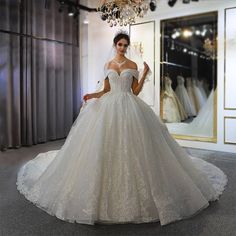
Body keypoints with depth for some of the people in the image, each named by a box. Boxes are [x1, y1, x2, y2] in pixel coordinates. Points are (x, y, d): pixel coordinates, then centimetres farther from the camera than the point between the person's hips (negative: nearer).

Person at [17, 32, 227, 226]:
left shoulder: (132, 65, 6)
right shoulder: (108, 65, 13)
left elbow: (136, 91, 3)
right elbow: (107, 89, 14)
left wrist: (145, 74, -8)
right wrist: (93, 95, -1)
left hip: (129, 107, -2)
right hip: (109, 106, 2)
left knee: (130, 145, -6)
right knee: (107, 146, -3)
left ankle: (133, 189, 8)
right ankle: (108, 189, 9)